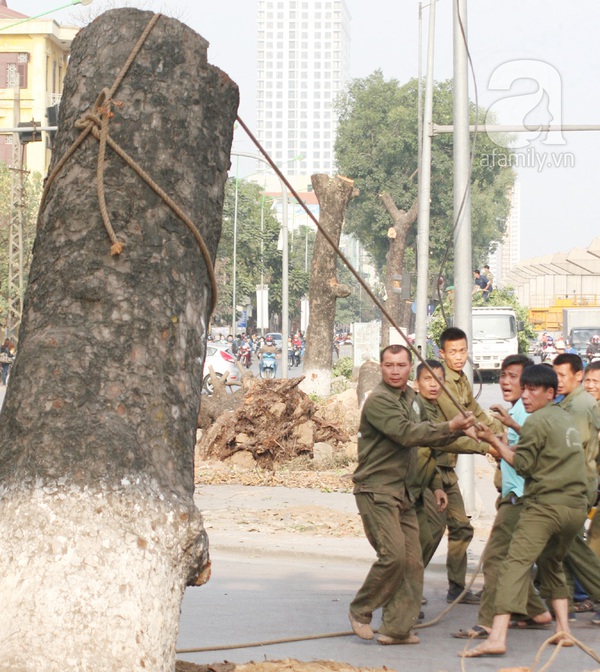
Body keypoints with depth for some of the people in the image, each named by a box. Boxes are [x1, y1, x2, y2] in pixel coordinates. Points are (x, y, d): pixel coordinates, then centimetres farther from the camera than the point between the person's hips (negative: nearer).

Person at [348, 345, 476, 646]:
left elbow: (423, 435, 23)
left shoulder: (410, 397, 15)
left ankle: (396, 628, 7)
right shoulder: (379, 400, -13)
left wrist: (458, 431, 7)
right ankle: (360, 611, 3)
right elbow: (406, 434, -23)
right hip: (376, 490, -9)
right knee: (393, 555, -17)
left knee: (412, 561, 2)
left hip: (401, 491, 9)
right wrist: (450, 427, -20)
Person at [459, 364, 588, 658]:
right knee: (552, 564, 28)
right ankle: (563, 630, 21)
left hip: (545, 505, -8)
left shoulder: (537, 421, -6)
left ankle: (497, 637, -31)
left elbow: (523, 465, -7)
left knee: (515, 564, -17)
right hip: (576, 507, 9)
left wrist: (494, 441, 0)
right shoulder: (566, 418, 18)